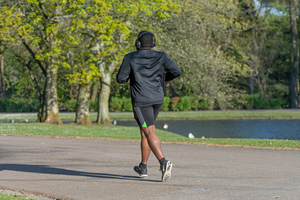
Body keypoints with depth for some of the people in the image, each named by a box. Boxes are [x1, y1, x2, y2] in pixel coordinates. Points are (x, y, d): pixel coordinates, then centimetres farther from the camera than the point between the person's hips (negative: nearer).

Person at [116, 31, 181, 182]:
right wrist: (163, 78, 14)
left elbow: (120, 79, -4)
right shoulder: (161, 57, 4)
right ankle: (143, 167, 26)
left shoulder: (130, 58, -3)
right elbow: (176, 71, -5)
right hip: (157, 99, 5)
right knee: (144, 131, 20)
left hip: (141, 101, -5)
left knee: (150, 133, -10)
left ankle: (163, 162, -31)